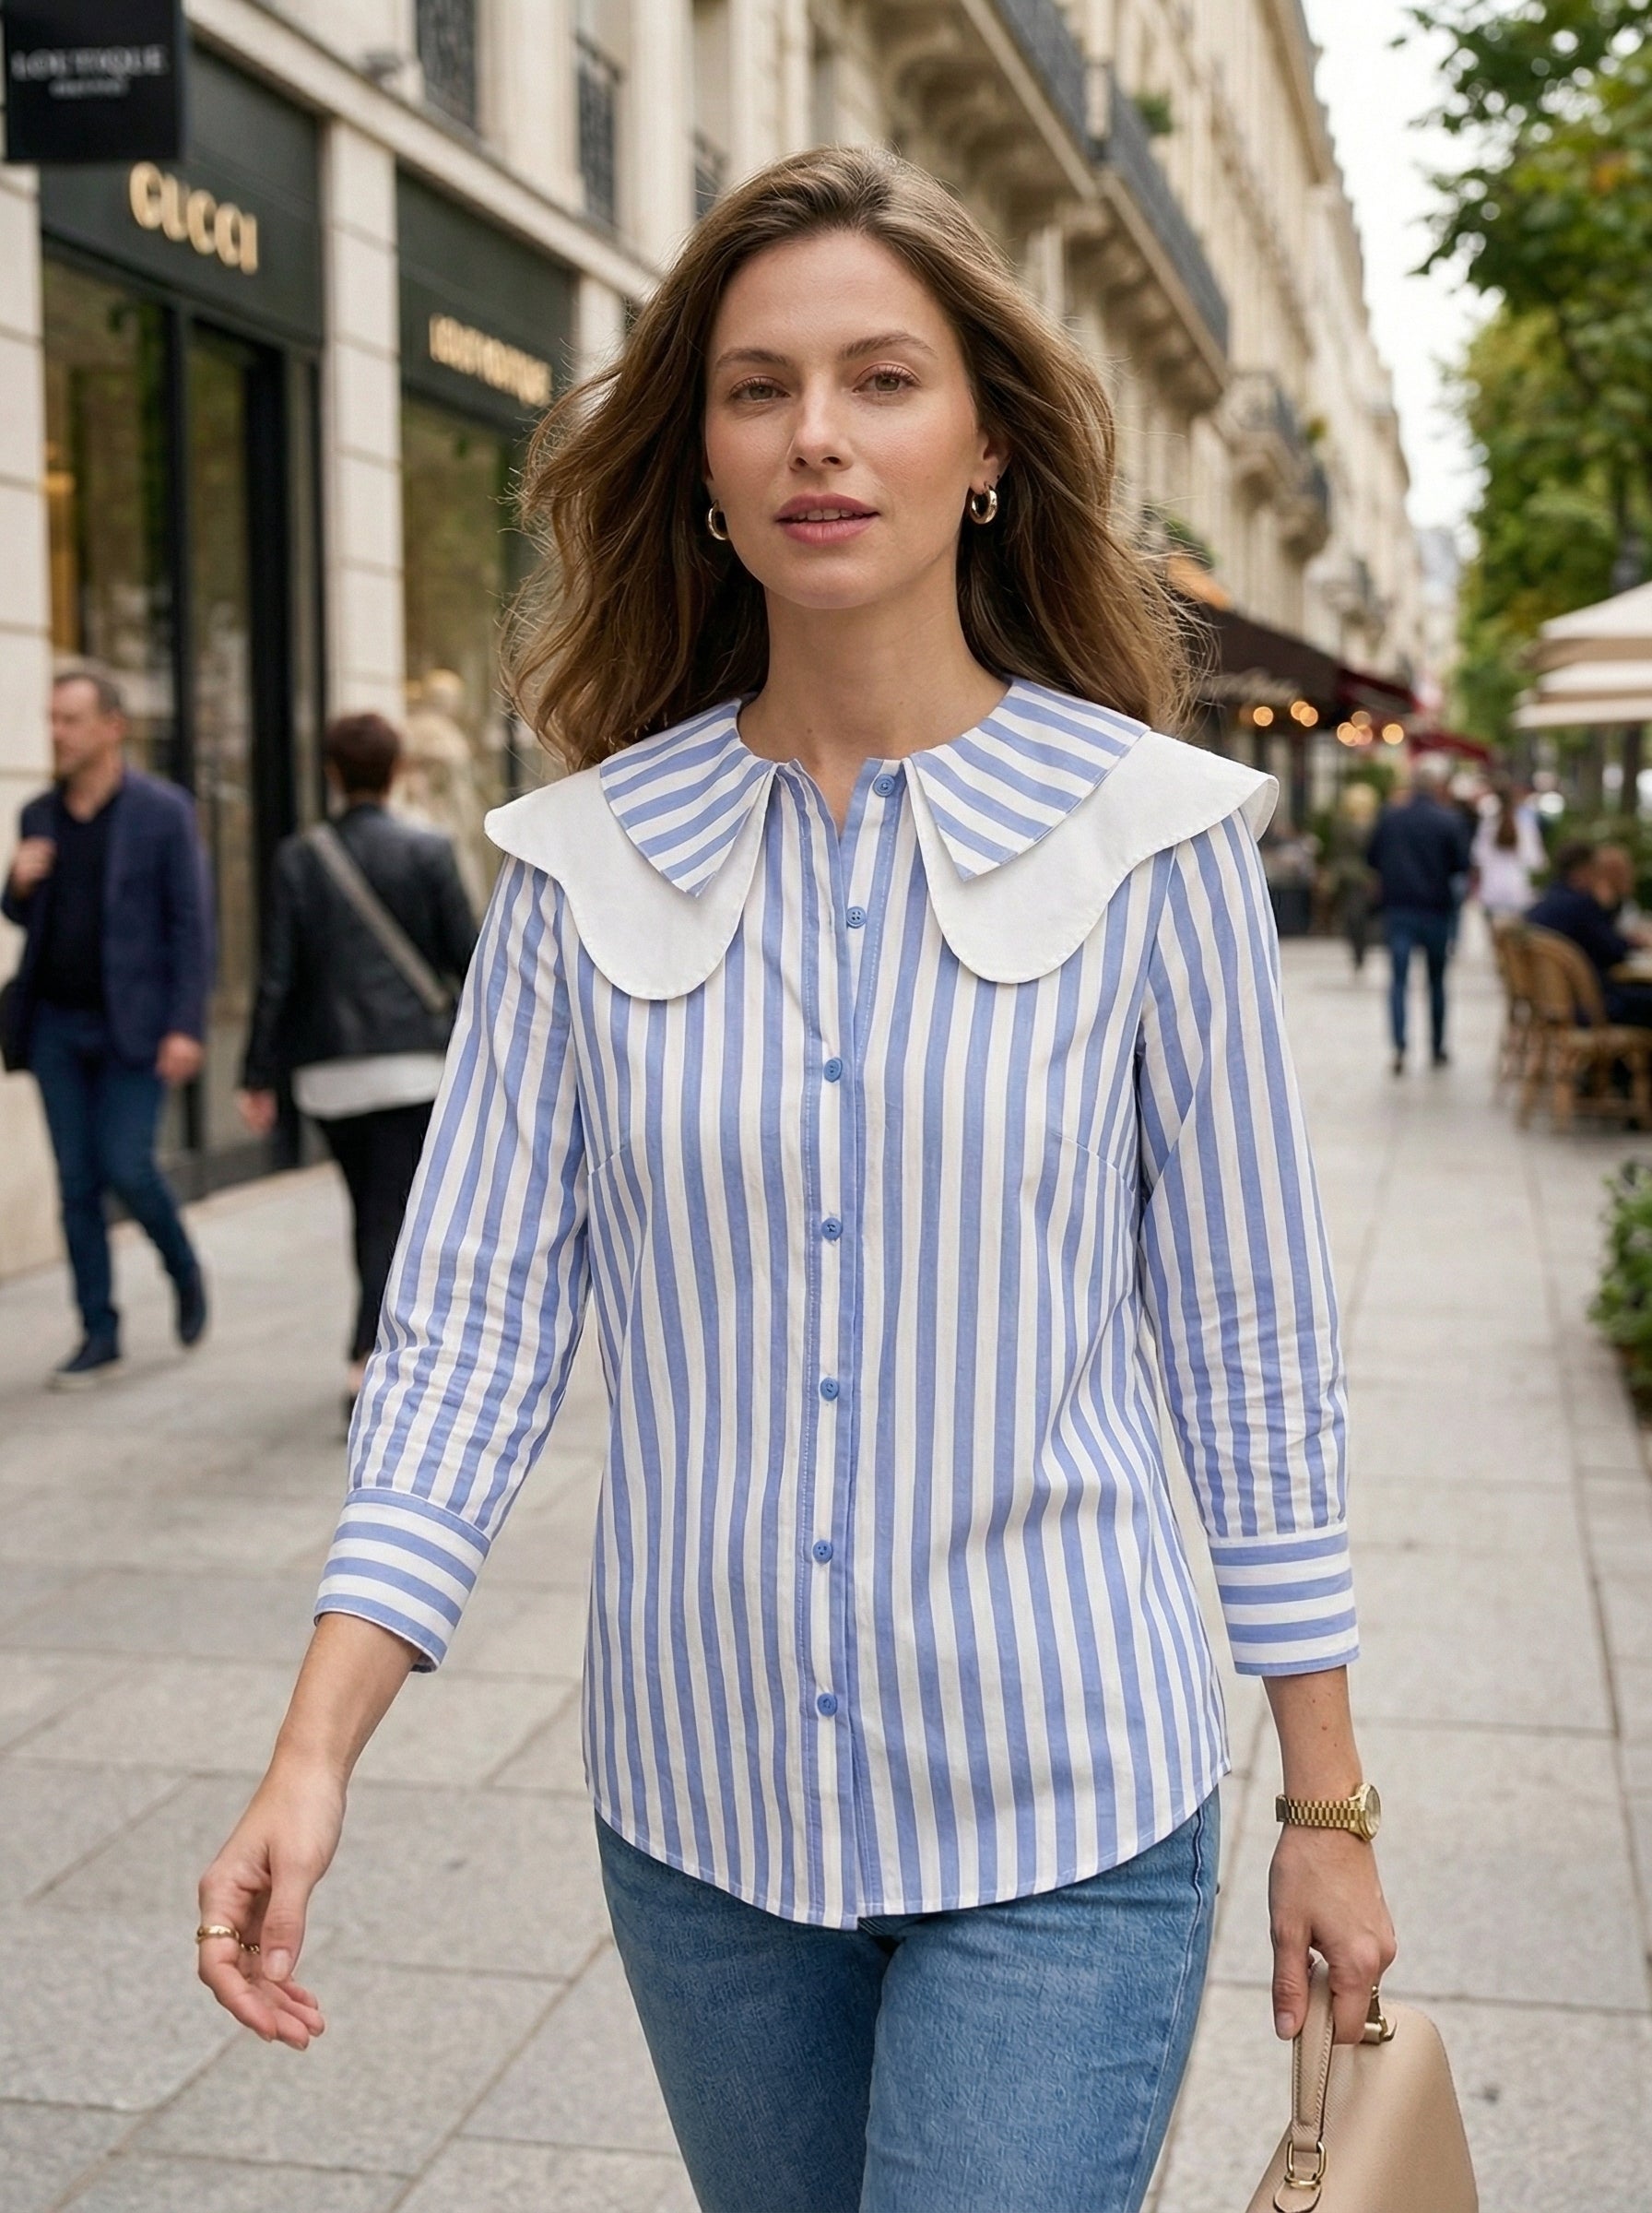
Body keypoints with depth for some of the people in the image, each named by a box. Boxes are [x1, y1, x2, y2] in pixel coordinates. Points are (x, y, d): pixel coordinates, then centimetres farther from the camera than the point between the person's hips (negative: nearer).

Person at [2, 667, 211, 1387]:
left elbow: (191, 924, -7)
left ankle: (184, 1272, 19)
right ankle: (98, 1334, 12)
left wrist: (185, 1027, -14)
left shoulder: (163, 811, -5)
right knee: (77, 1183, 4)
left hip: (132, 1025, -4)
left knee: (126, 1166, -10)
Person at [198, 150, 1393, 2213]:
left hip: (1058, 1814, -2)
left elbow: (1251, 1345, -2)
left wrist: (1329, 1807, 1)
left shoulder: (1149, 834, -7)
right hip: (697, 1806, 3)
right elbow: (469, 1328, -3)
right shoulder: (585, 863, -2)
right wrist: (314, 1754, -13)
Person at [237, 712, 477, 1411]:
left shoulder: (299, 857, 1)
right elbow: (465, 955, -2)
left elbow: (277, 974, -1)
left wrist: (259, 1076, 3)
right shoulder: (426, 851, -4)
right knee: (396, 1215, -4)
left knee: (369, 1212, 18)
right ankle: (368, 1364, -16)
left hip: (328, 1068, 3)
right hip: (411, 1058, -3)